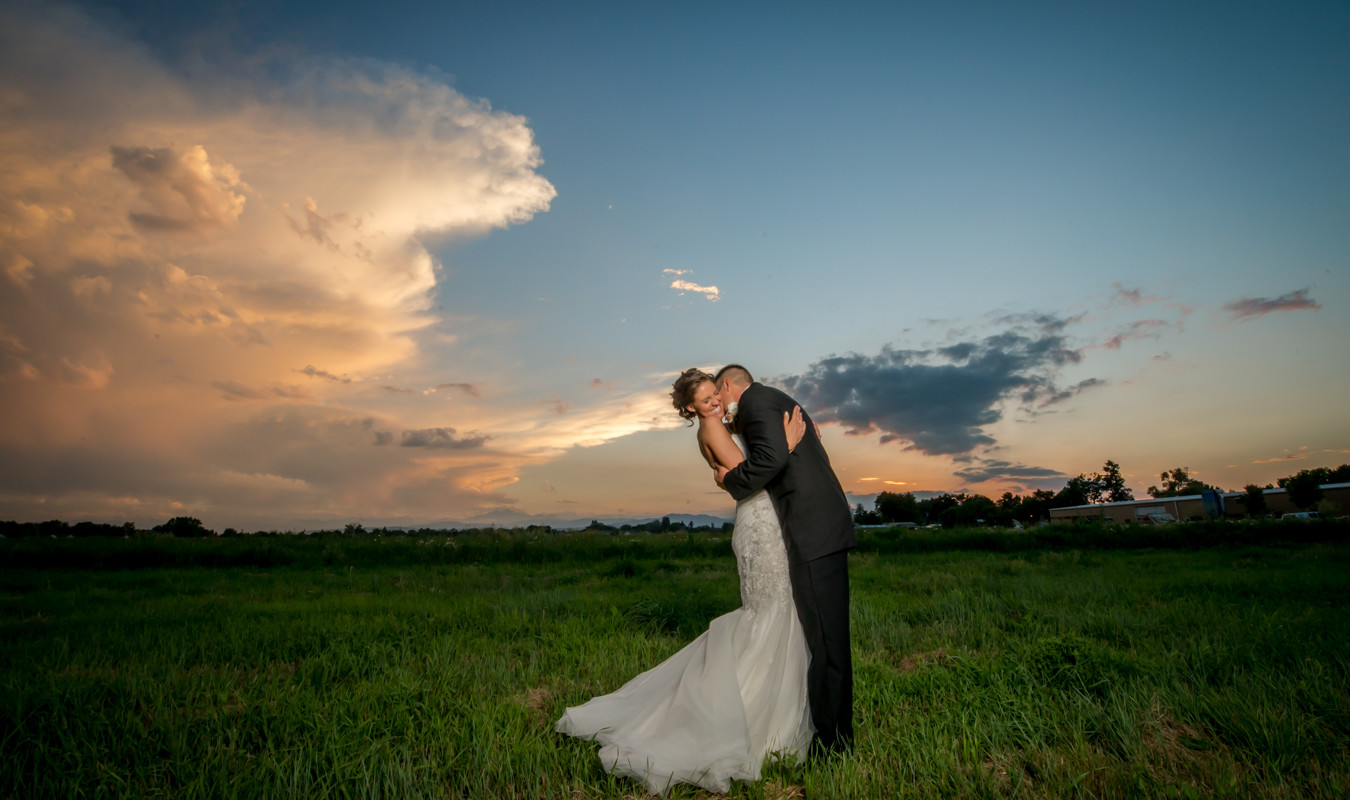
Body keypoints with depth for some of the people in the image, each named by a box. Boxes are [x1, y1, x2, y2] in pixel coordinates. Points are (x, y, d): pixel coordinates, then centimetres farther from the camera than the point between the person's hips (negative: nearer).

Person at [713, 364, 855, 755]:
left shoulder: (754, 400, -4)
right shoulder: (779, 400, 26)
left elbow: (773, 456, -20)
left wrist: (730, 480, -6)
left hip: (813, 529, -10)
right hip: (828, 525, 10)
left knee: (823, 635, -4)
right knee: (827, 632, 15)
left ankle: (831, 739, 4)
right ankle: (837, 731, 25)